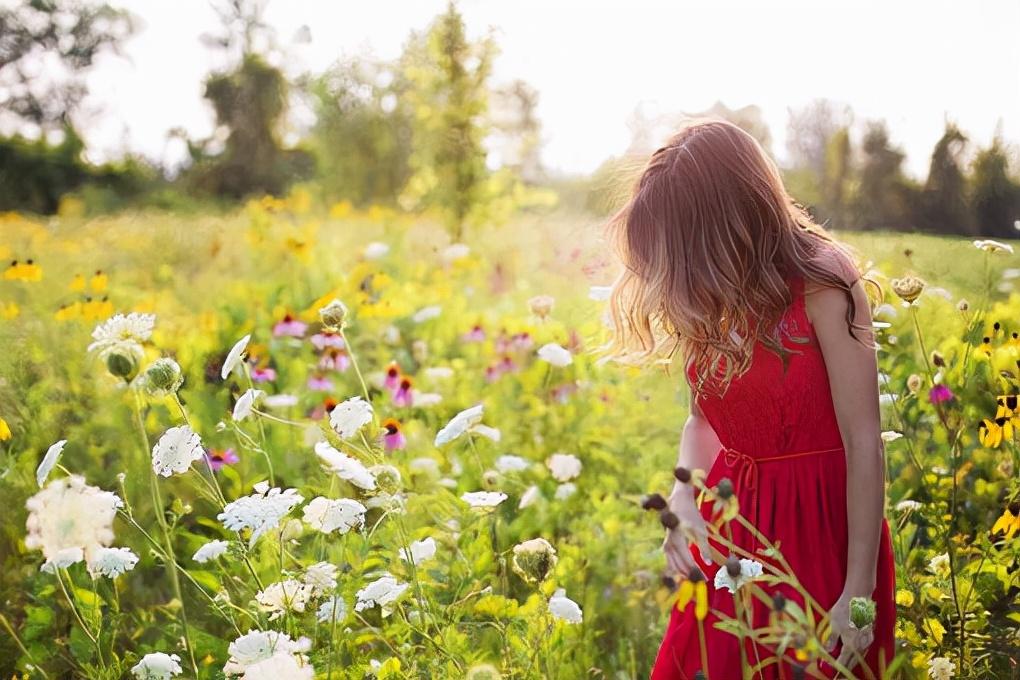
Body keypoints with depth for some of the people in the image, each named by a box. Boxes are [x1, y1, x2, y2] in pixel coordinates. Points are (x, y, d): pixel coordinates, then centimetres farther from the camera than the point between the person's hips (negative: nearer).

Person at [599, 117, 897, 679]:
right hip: (731, 524, 6)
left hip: (821, 527, -5)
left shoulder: (823, 286, -17)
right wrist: (682, 495, -9)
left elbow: (864, 442, -17)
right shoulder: (710, 303, 1)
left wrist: (860, 593, -18)